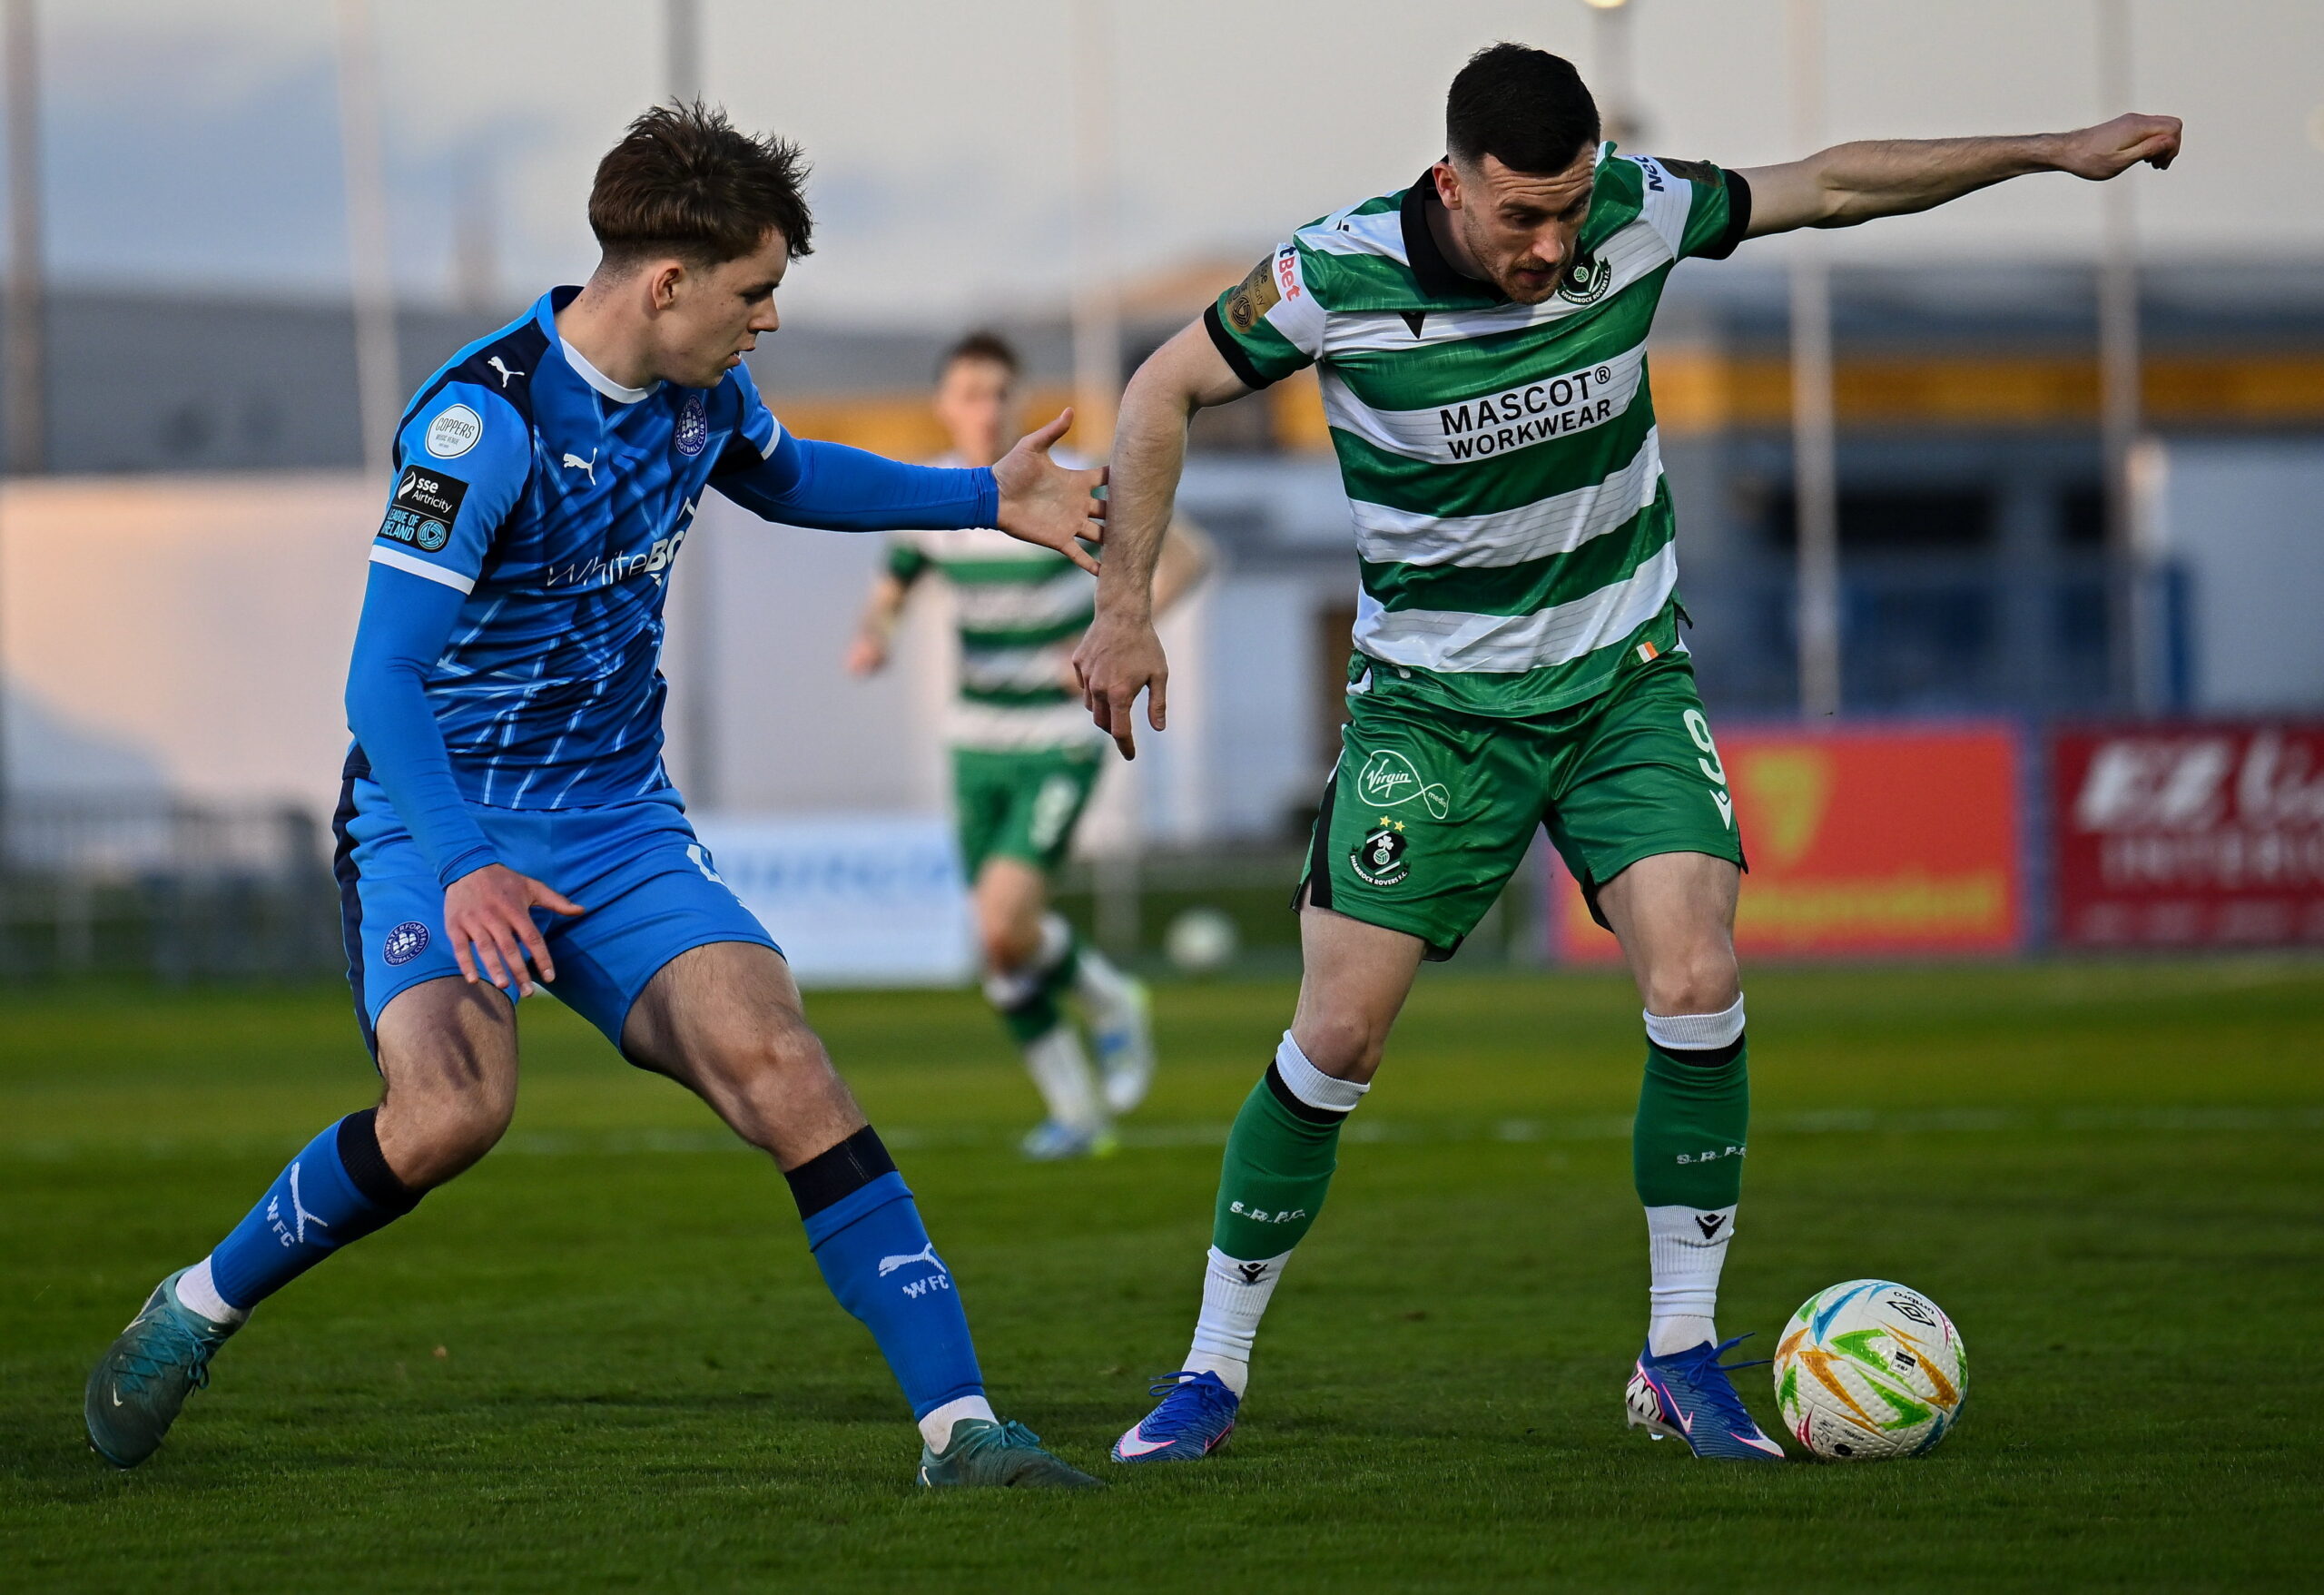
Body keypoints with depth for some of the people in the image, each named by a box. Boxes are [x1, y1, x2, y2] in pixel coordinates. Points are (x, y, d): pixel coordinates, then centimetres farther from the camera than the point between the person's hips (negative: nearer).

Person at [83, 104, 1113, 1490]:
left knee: (775, 1064, -17)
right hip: (436, 814, -6)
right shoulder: (483, 421, -22)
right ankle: (196, 1313, -4)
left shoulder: (701, 391, 2)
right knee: (455, 1105, -30)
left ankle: (961, 1425, -17)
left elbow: (787, 479, 29)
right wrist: (465, 870, -37)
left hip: (616, 821, 6)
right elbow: (383, 676, -25)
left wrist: (986, 501, 23)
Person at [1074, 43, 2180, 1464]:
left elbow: (1829, 186, 4)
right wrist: (1126, 608, -9)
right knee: (1340, 1038, -7)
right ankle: (1214, 1372, 10)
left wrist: (2057, 153, 6)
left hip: (1624, 677, 2)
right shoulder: (1340, 278, -19)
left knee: (1698, 985, -18)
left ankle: (1683, 1358, -4)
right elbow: (1166, 390, -5)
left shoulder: (1634, 216, -12)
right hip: (1433, 699, -2)